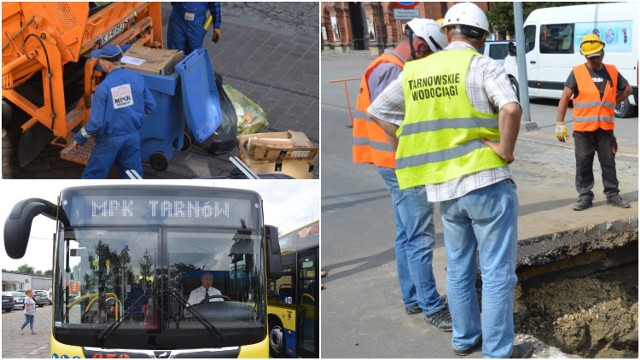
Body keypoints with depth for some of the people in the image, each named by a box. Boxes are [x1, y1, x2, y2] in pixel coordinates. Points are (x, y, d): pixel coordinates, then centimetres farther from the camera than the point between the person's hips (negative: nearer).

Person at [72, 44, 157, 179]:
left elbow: (96, 122, -17)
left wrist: (79, 138, -2)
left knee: (92, 176, 12)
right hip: (132, 137, 4)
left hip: (110, 140, -4)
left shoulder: (103, 87, -20)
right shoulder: (137, 77, -7)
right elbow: (151, 106, 2)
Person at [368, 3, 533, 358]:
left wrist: (422, 149, 15)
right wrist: (506, 151, -12)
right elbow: (511, 108, -27)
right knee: (497, 271, 3)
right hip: (487, 181, -5)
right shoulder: (484, 66, -9)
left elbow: (378, 111, 17)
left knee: (459, 268, 20)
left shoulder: (414, 71, 7)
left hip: (443, 188, 5)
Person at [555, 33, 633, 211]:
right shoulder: (577, 73, -3)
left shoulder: (612, 72, 7)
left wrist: (611, 102, 9)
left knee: (609, 163, 8)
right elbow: (564, 98, -4)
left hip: (606, 128, 2)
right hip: (583, 129, -2)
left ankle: (612, 194, 18)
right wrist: (559, 124, -9)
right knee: (583, 164, 3)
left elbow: (627, 89, 22)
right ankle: (585, 196, 12)